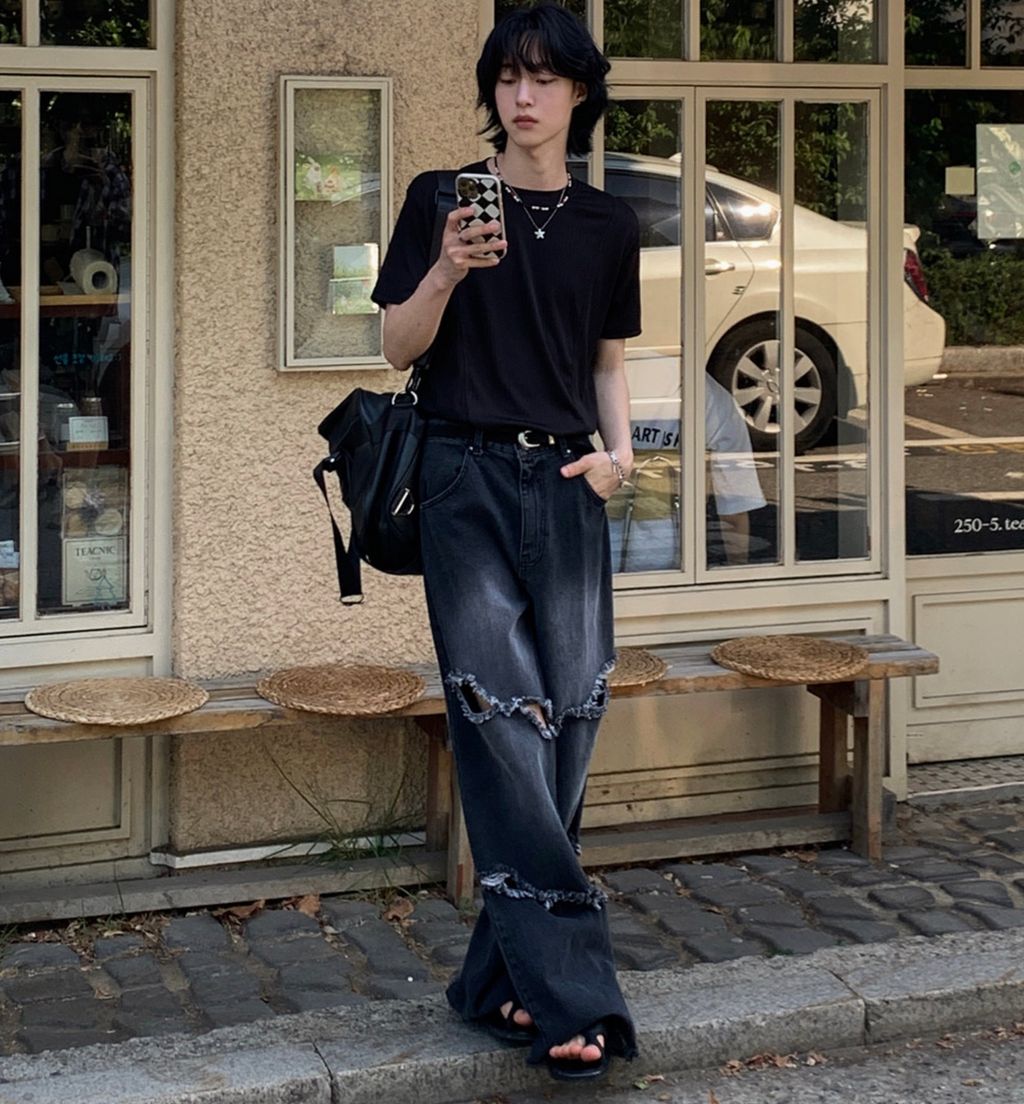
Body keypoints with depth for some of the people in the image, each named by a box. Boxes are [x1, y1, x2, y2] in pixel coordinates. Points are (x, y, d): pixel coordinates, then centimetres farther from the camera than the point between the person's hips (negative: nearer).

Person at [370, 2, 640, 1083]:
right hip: (467, 477, -3)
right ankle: (570, 992, -15)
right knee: (501, 718, -13)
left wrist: (618, 448, 2)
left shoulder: (607, 224, 12)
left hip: (565, 483, 4)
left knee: (569, 712, -2)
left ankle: (503, 976, 9)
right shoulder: (441, 197, 5)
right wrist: (446, 273, -15)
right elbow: (399, 345, 4)